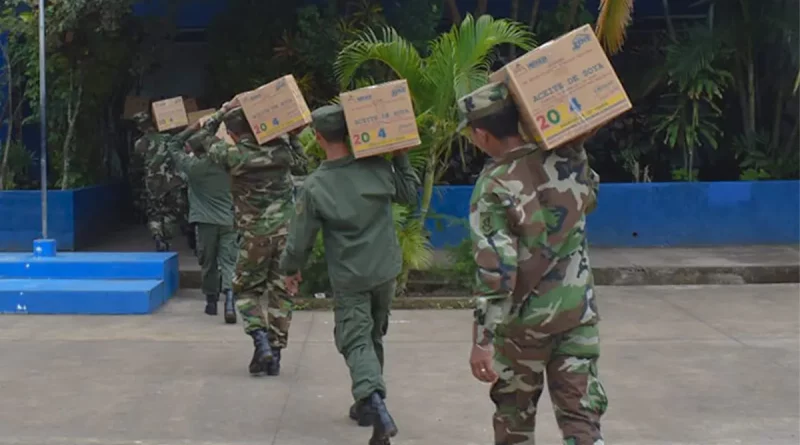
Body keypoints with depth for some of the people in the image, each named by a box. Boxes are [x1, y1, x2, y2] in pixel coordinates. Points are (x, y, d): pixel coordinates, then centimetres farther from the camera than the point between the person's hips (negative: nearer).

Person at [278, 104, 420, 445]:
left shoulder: (315, 185, -14)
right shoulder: (378, 168, -8)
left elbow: (301, 238, -6)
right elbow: (410, 194, 10)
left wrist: (290, 269, 12)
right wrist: (400, 157, 13)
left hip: (349, 279, -4)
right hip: (385, 271, 4)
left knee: (356, 342, -2)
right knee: (374, 337, 20)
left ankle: (374, 402, -25)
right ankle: (367, 403, 32)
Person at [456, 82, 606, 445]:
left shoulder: (493, 187, -19)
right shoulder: (567, 156, -6)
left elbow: (495, 270, -23)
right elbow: (589, 198, 17)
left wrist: (482, 339, -18)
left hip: (525, 319, -3)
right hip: (579, 310, 4)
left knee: (515, 409, 18)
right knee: (581, 413, 6)